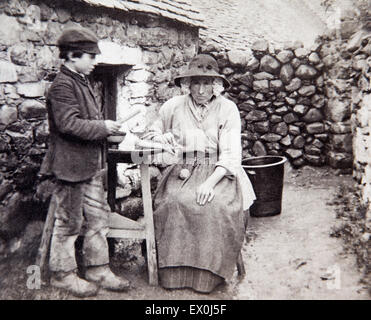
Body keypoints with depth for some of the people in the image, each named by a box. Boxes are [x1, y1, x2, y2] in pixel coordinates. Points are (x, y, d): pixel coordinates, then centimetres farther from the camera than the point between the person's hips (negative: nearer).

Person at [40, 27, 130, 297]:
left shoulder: (83, 82, 15)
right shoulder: (63, 85, -15)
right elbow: (68, 124, -25)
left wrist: (107, 127, 6)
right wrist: (103, 127, -18)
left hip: (91, 164, 9)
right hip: (71, 165, -9)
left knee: (98, 216, 13)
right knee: (69, 221, 4)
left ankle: (97, 269, 25)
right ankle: (63, 273, 21)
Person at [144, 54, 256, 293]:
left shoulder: (228, 109, 2)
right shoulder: (173, 106, 9)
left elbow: (231, 154, -6)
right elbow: (151, 131, 25)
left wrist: (210, 182, -21)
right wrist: (161, 137, -1)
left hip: (218, 171, -1)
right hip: (183, 170, 2)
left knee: (217, 205, -32)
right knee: (173, 202, -30)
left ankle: (208, 274, -15)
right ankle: (175, 272, -18)